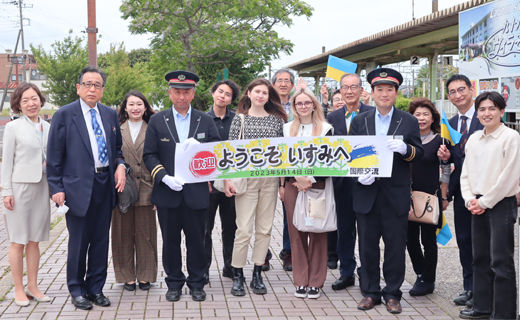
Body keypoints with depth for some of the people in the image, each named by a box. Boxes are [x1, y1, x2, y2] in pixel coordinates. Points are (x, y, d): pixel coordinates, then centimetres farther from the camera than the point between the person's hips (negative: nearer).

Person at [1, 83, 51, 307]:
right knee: (18, 241, 2)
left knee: (34, 240, 10)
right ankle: (18, 290, 9)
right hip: (19, 187, -4)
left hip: (41, 188, 4)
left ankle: (32, 286, 18)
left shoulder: (47, 127, 10)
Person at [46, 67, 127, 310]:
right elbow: (54, 156, -4)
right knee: (78, 242, 4)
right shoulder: (64, 115, -4)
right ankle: (76, 290, 19)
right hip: (78, 187, -4)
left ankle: (96, 288, 24)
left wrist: (120, 165, -1)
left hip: (105, 185, 5)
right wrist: (56, 188, -8)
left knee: (101, 240, 11)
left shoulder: (110, 115, 10)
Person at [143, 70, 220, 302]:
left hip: (197, 193, 0)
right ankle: (174, 283, 23)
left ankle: (196, 283, 21)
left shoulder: (206, 121, 7)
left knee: (196, 240, 7)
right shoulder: (157, 121, 5)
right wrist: (164, 177, -12)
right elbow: (149, 154, 2)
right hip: (168, 192, 0)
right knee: (170, 240, 9)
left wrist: (199, 146, -14)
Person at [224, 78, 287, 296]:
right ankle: (237, 276, 7)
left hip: (270, 179, 3)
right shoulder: (239, 119, 3)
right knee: (244, 229, -5)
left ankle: (257, 274, 16)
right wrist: (227, 179, -8)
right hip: (246, 178, -3)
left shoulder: (277, 120, 8)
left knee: (264, 229, 6)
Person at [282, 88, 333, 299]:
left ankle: (315, 282, 7)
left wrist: (311, 180, -12)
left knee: (317, 234, -1)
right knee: (296, 233, 3)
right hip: (293, 185, 2)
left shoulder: (325, 129, 3)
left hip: (317, 186, -2)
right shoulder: (287, 129, 12)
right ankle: (300, 281, 11)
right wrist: (282, 185, 6)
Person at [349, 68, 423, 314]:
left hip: (396, 194, -1)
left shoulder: (409, 121, 5)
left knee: (396, 245, 4)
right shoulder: (359, 121, 10)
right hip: (366, 192, 1)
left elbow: (419, 153, 0)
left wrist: (404, 148, -21)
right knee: (367, 245, 7)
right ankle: (370, 292, 19)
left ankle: (392, 294, 16)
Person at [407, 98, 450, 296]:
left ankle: (428, 281, 14)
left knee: (428, 239, 2)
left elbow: (445, 172, 0)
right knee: (410, 239, 7)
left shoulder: (439, 141, -2)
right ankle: (420, 274, 25)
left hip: (431, 196, -4)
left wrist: (443, 198, -3)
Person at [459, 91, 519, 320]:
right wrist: (470, 199, -1)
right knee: (480, 258, 12)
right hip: (478, 205, 7)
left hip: (501, 204, -6)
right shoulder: (474, 139, 11)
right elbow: (465, 173, 14)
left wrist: (485, 202, -11)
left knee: (501, 262, -5)